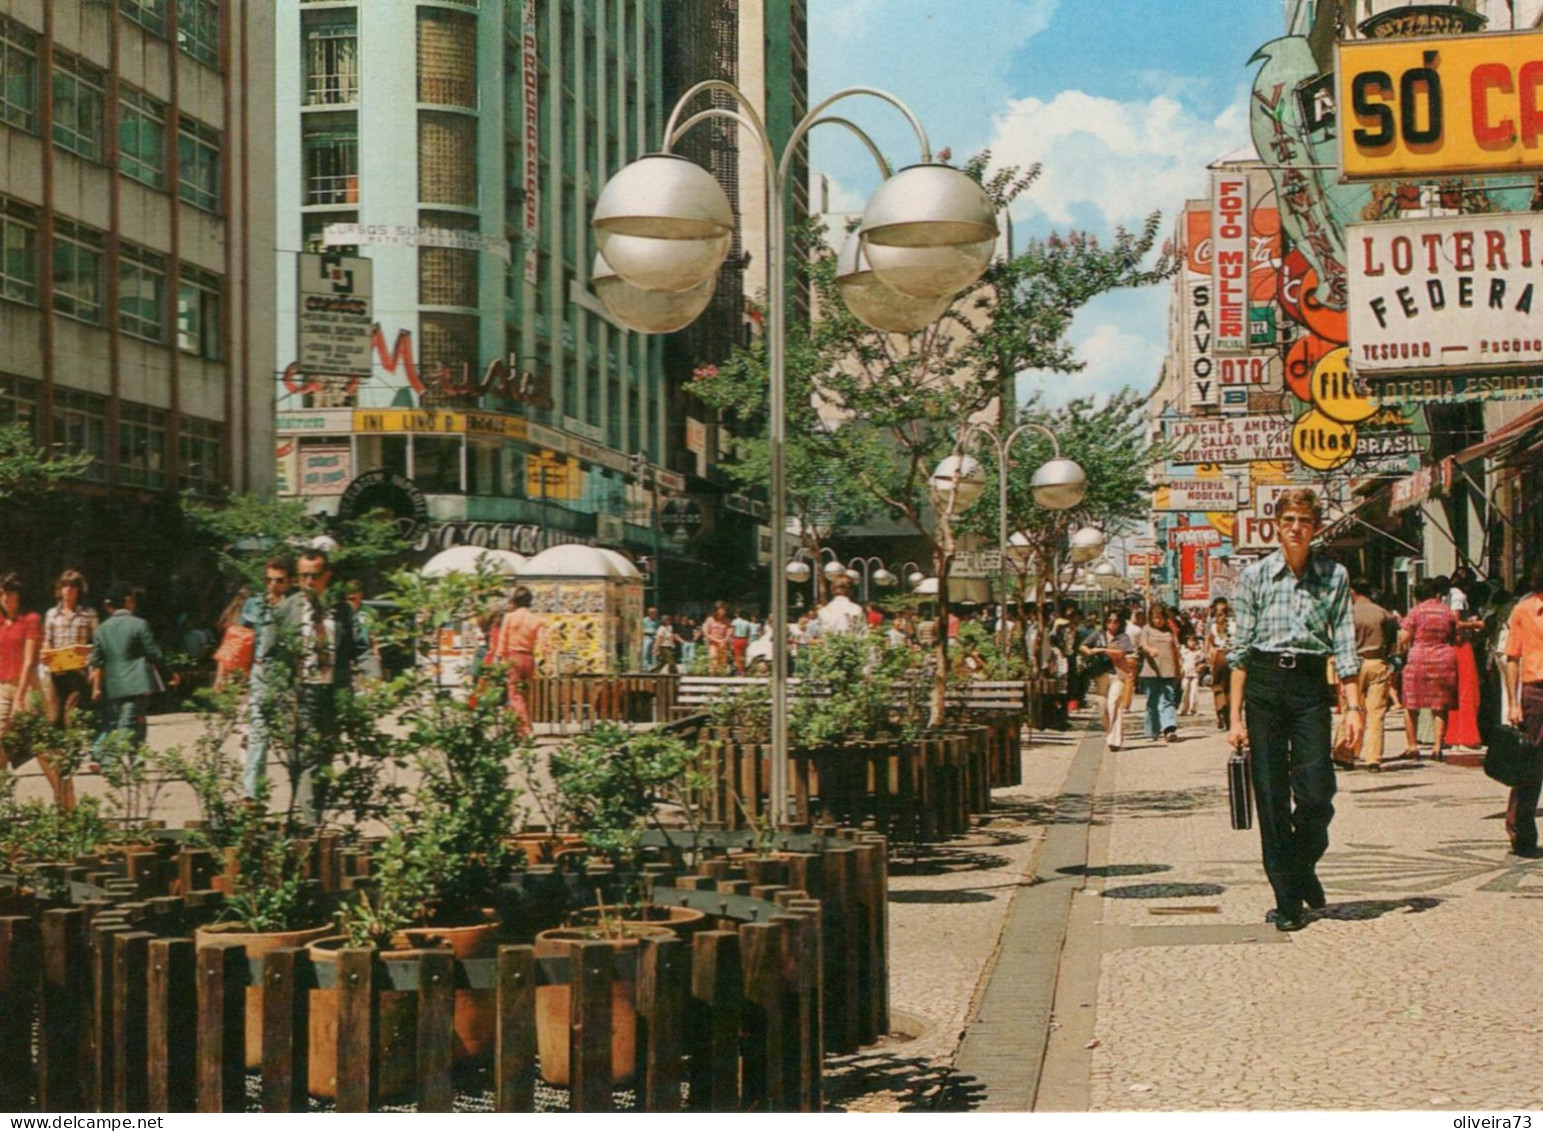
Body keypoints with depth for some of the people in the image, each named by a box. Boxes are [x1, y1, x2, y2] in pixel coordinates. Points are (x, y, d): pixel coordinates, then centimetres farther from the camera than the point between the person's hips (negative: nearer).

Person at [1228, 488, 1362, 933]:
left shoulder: (1335, 576, 5)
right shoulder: (1255, 576, 3)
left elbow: (1345, 646, 4)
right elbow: (1240, 648, 3)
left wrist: (1354, 706, -5)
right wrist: (1236, 716, -1)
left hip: (1310, 684, 0)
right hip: (1264, 684, 0)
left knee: (1317, 796, -7)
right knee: (1271, 798, 0)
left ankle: (1303, 865, 24)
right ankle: (1288, 900, 10)